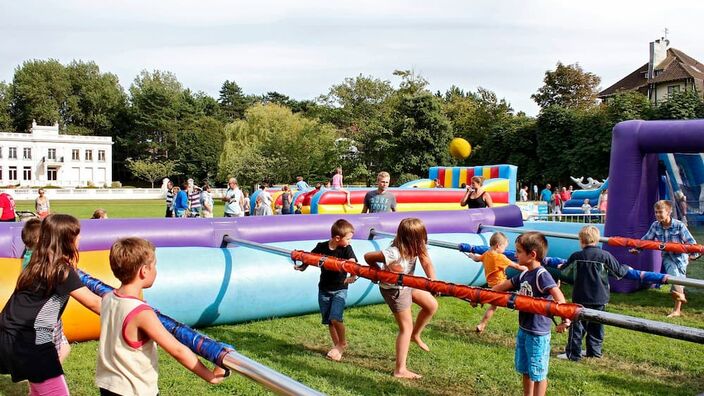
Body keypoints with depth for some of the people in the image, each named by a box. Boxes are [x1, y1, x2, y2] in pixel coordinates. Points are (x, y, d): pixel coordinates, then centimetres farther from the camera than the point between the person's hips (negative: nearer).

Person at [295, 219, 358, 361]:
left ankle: (342, 343, 7)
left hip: (340, 289, -3)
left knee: (335, 318, -17)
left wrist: (353, 276, -43)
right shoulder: (321, 247, -6)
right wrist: (302, 266, -9)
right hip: (324, 289, 3)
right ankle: (337, 346, 25)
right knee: (328, 321, 8)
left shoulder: (347, 249, -11)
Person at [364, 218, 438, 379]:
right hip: (394, 290, -8)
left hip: (408, 284, 8)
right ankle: (400, 369, 8)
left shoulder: (417, 248, -15)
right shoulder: (394, 254, -36)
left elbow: (427, 263, -23)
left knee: (432, 305, 10)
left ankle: (415, 335, 32)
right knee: (406, 327, -1)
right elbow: (368, 257, -27)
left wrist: (432, 280, -41)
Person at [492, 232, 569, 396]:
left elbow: (558, 296, -33)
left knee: (537, 373, 5)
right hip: (523, 330, 8)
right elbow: (502, 286, 19)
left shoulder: (542, 275, -19)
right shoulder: (524, 275, 6)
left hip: (538, 333, -8)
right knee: (525, 370, 19)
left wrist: (564, 318, -47)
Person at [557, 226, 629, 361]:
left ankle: (573, 353, 5)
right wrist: (626, 268, 20)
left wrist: (560, 267, 29)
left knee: (577, 325, 4)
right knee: (596, 325, 15)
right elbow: (619, 272, -1)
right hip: (600, 298, 2)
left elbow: (564, 271, 6)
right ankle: (594, 351, 23)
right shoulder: (605, 256, -8)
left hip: (581, 298, -1)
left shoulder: (576, 256, -8)